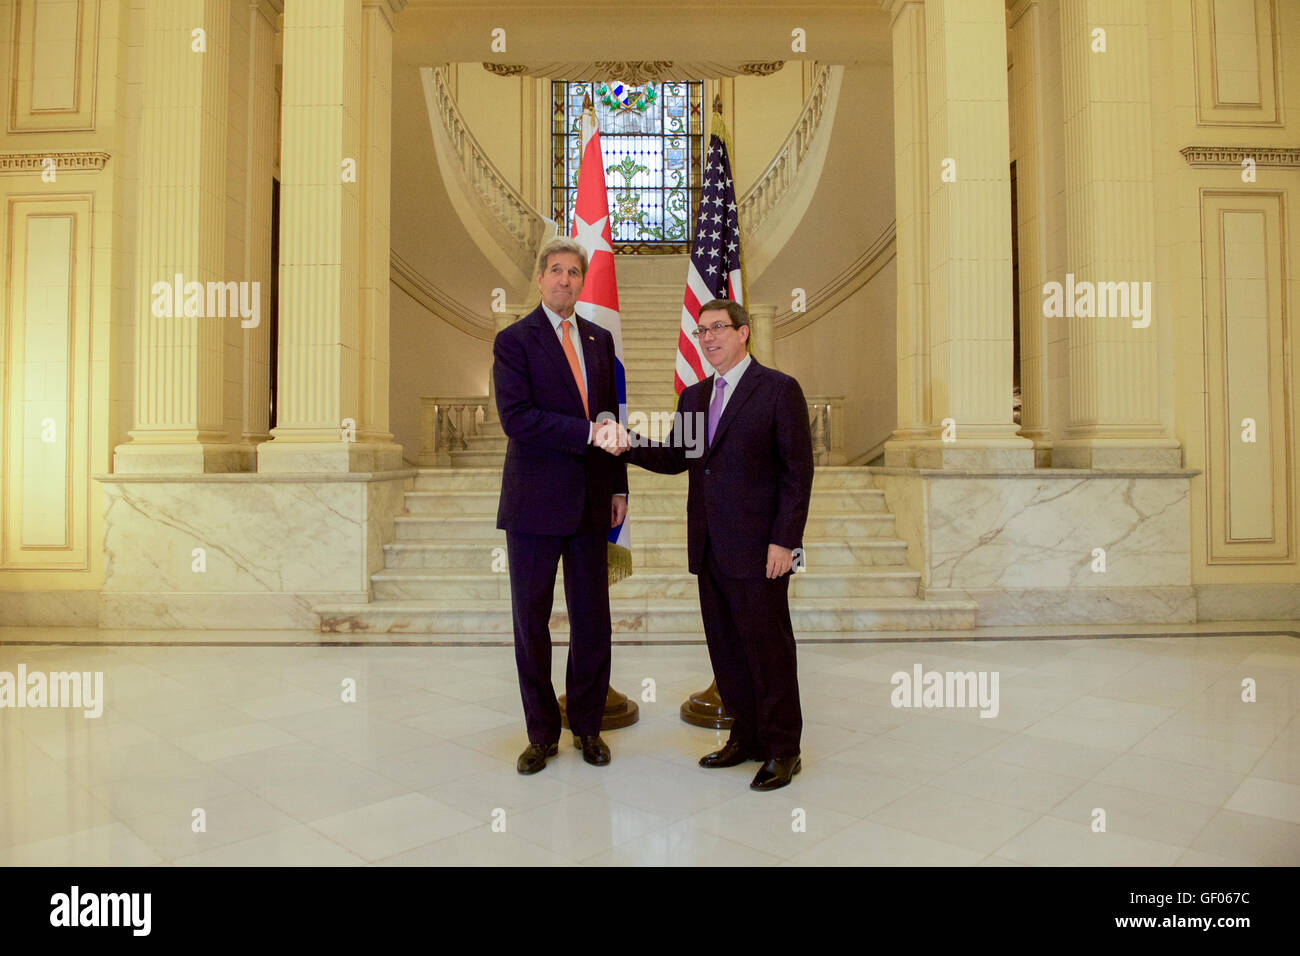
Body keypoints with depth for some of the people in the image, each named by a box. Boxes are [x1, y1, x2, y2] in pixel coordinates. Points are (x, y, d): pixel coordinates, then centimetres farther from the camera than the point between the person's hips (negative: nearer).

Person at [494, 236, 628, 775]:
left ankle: (587, 727, 26)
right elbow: (516, 417, -15)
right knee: (531, 621, 6)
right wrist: (587, 432, -21)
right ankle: (542, 735, 23)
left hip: (591, 502, 4)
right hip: (536, 503, -4)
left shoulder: (600, 338, 13)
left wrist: (619, 487, 9)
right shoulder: (514, 341, -3)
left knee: (593, 620, 9)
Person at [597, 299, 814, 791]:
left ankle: (782, 749, 20)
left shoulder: (779, 389, -5)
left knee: (768, 648, 3)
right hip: (709, 547, 6)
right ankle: (746, 737, 30)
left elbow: (798, 470, -8)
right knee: (725, 647, 13)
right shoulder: (693, 396, 15)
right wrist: (627, 443, -8)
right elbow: (674, 457, 10)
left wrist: (785, 541, -14)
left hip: (756, 548, -6)